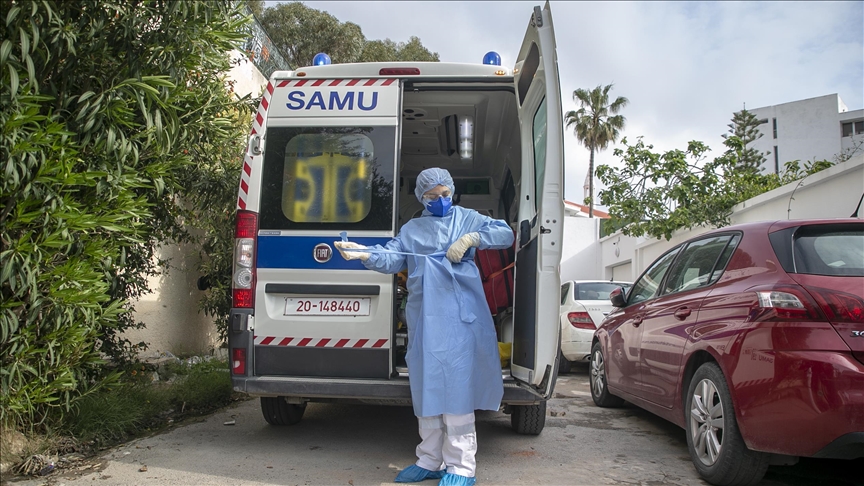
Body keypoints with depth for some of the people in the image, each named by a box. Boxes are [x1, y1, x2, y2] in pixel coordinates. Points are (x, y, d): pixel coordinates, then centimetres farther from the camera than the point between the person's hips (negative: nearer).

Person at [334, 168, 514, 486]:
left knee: (456, 386, -7)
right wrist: (365, 254, -17)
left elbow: (505, 233, 3)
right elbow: (392, 257, 3)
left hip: (459, 315, -4)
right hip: (423, 317, 4)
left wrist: (472, 238, -12)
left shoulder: (466, 218, 12)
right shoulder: (412, 229, 18)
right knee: (425, 385, 9)